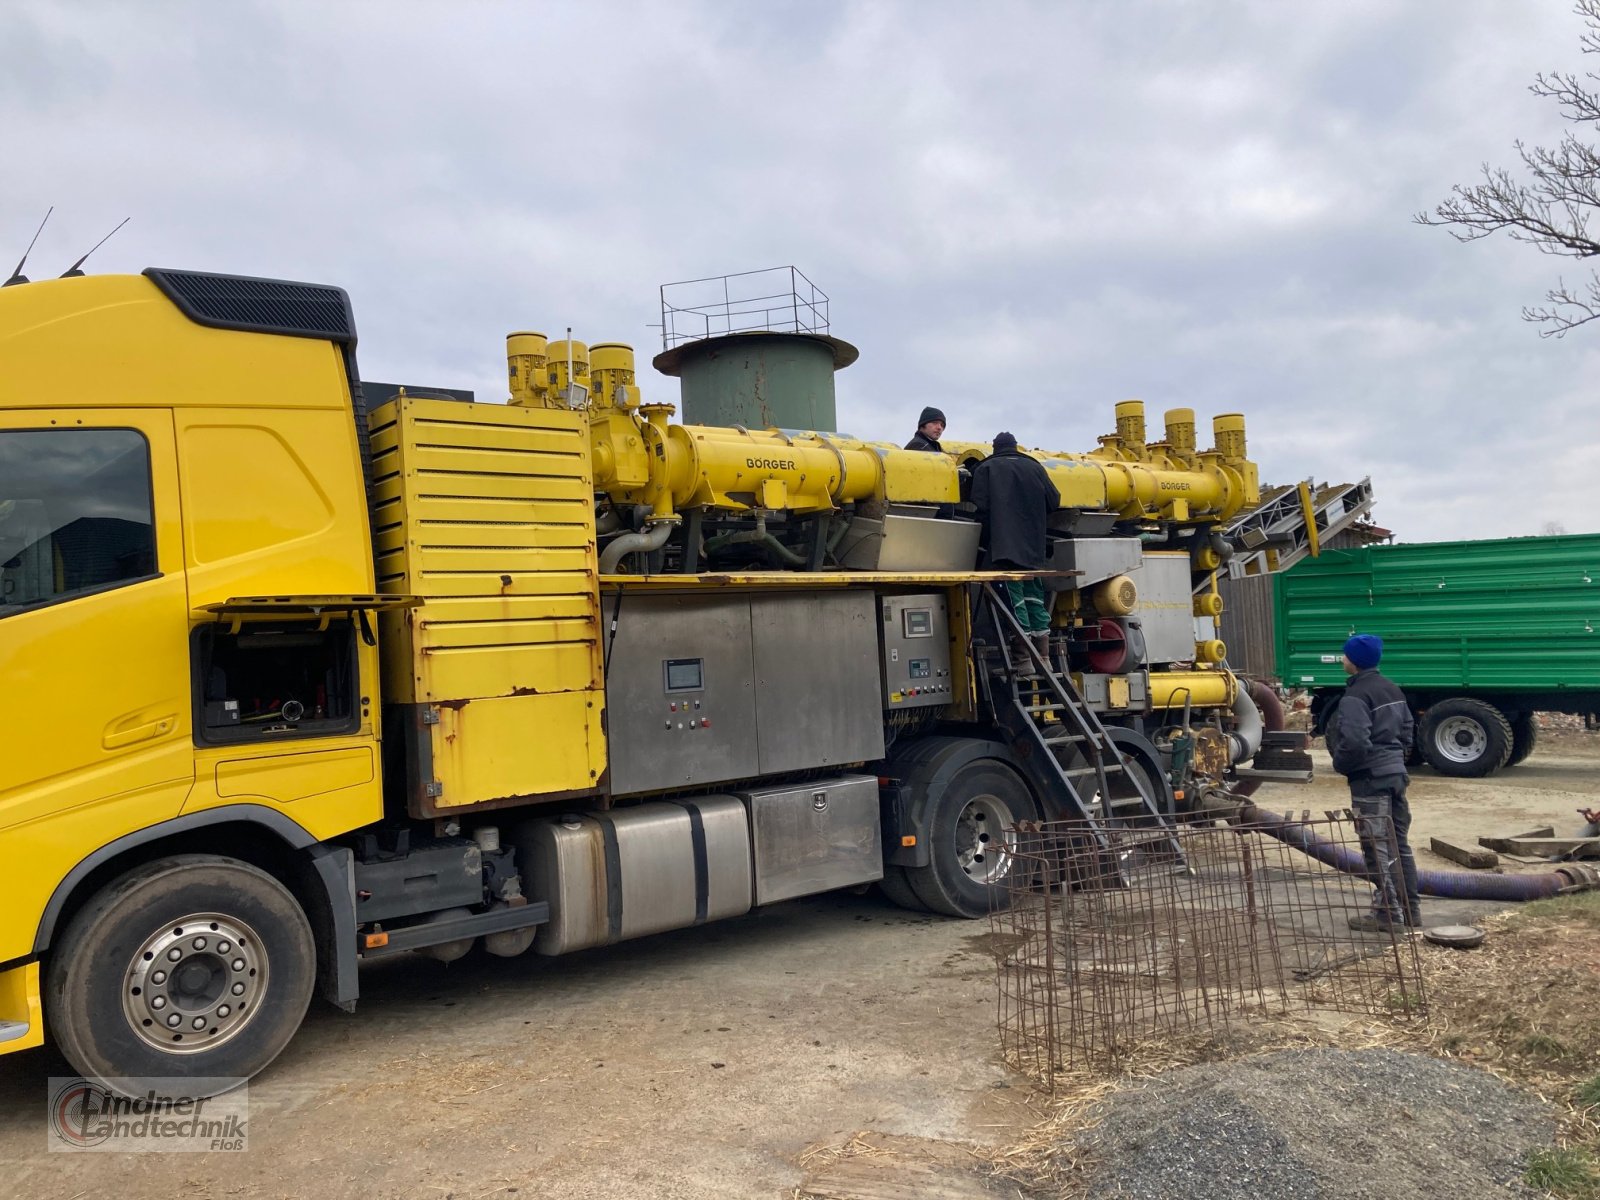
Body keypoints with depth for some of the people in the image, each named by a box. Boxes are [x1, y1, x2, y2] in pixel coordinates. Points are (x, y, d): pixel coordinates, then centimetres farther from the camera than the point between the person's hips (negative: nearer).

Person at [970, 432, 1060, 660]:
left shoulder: (985, 468, 2)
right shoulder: (1035, 467, 13)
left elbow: (980, 506, -8)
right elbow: (1054, 501, 8)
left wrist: (985, 540, 3)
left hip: (1004, 546, -4)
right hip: (1033, 547, 4)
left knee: (1015, 597, -5)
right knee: (1035, 598, 11)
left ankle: (1026, 658, -10)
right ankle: (1044, 657, 10)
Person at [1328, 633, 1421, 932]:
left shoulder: (1354, 697, -17)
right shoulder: (1392, 689, 13)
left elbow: (1354, 742, -26)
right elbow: (1408, 729, 19)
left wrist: (1340, 765, -8)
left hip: (1370, 779, -9)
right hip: (1395, 773, 9)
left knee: (1377, 847, -3)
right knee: (1399, 843, 15)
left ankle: (1388, 913, 1)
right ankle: (1409, 908, 21)